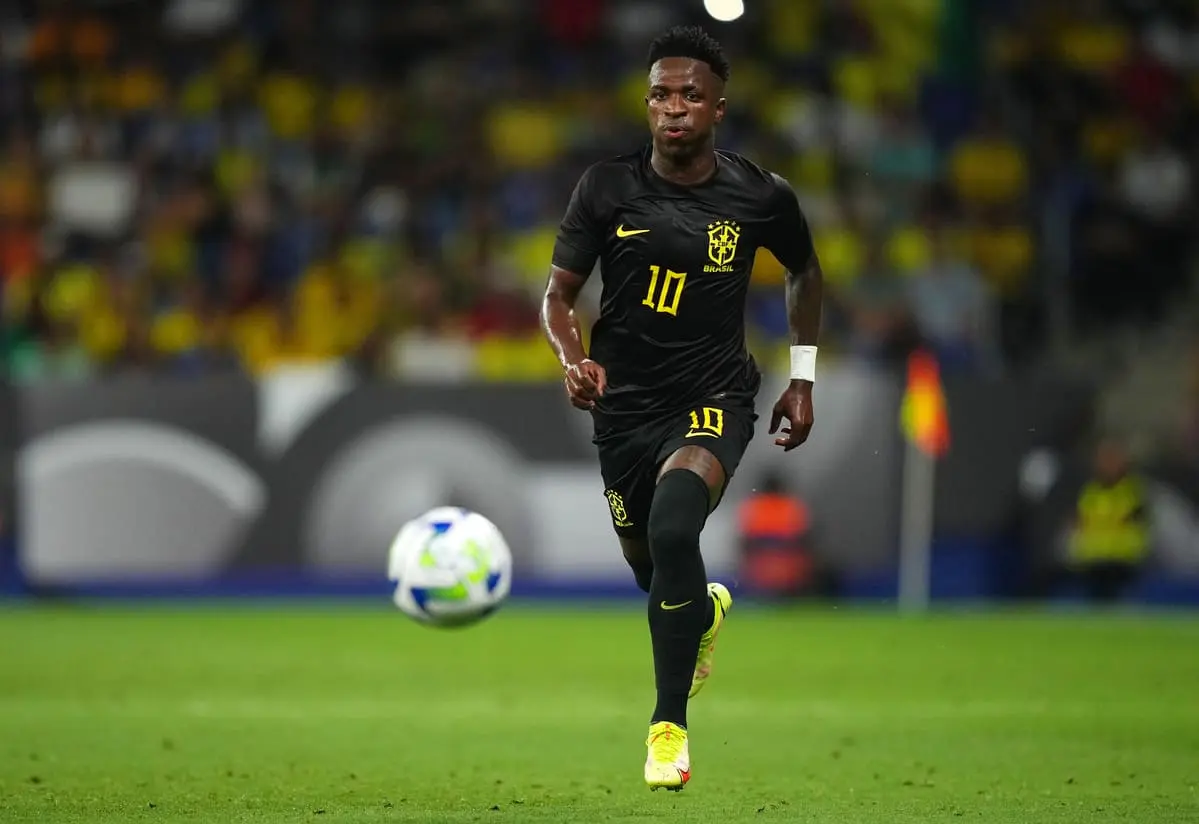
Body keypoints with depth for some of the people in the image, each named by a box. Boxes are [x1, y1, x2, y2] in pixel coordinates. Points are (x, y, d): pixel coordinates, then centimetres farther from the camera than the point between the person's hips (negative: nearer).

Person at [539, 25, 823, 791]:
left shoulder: (760, 196, -7)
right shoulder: (608, 187, -7)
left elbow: (807, 273, 14)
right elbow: (559, 293, -2)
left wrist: (803, 378, 12)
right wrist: (573, 359, -22)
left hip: (713, 399, -3)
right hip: (624, 404, 3)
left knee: (673, 527, -31)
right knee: (651, 571, 15)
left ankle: (670, 724, -18)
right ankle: (707, 609, 57)